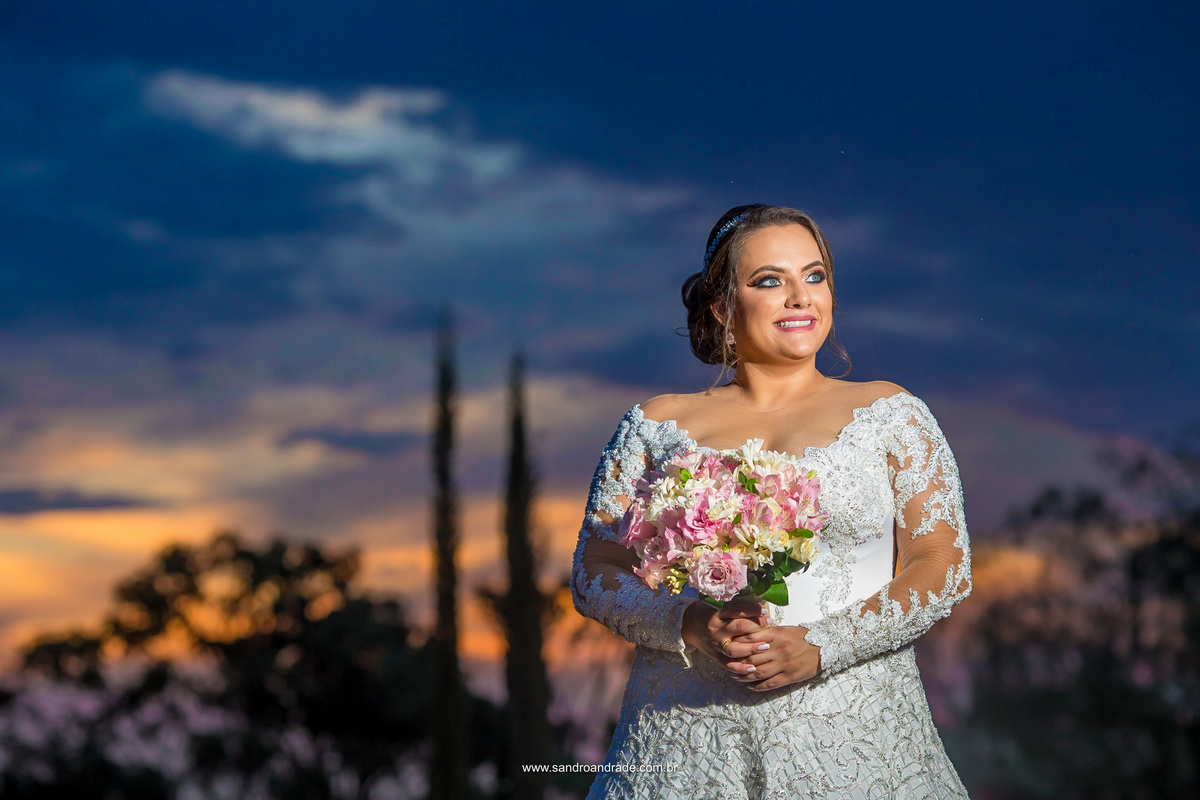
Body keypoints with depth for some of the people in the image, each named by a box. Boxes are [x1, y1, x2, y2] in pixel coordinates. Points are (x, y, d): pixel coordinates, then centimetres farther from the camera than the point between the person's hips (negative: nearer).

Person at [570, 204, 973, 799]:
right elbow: (595, 573, 7)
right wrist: (689, 625, -13)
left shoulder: (889, 414, 6)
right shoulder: (658, 426, 9)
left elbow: (943, 570, 0)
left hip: (849, 732, -1)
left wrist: (820, 647, -13)